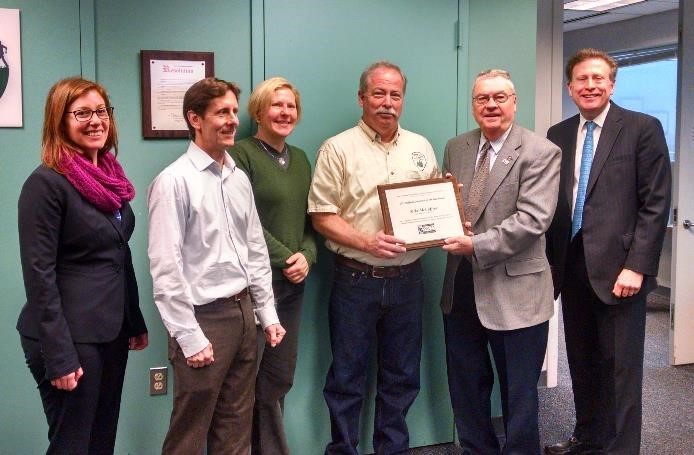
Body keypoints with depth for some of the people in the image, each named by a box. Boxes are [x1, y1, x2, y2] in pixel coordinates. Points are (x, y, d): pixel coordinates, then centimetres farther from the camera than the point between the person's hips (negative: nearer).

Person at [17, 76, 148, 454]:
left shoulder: (110, 177, 9)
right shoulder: (46, 182, -14)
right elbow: (39, 274, -17)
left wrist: (135, 322, 15)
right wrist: (58, 356, -19)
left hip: (112, 331, 8)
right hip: (71, 337, -7)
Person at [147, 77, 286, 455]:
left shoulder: (239, 178, 9)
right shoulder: (174, 181, -13)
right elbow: (165, 268, -15)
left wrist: (267, 313, 11)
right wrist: (190, 336, -15)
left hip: (243, 312, 7)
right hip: (203, 317, -7)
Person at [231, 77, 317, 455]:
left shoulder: (300, 159, 14)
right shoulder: (241, 154, -8)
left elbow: (309, 218, 13)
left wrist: (307, 256, -4)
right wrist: (285, 258, -13)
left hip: (293, 282, 7)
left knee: (280, 377, 12)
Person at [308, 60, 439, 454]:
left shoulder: (421, 147, 9)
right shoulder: (338, 149, -5)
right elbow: (322, 216, -8)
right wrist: (367, 242, -20)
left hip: (407, 278, 4)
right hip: (356, 280, -4)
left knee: (402, 376, 14)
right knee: (347, 377, 6)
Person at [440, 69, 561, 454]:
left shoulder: (541, 153, -9)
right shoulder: (455, 148, 9)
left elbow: (532, 219, -19)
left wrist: (477, 245, -22)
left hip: (514, 290, -6)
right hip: (460, 286, 6)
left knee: (519, 393, 8)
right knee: (465, 385, 18)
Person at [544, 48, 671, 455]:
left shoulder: (643, 128, -3)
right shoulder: (558, 135, 11)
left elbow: (656, 203, -8)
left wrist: (637, 266, -14)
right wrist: (550, 260, 8)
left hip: (617, 266, -5)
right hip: (571, 265, 5)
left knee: (621, 367, 2)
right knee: (582, 361, 14)